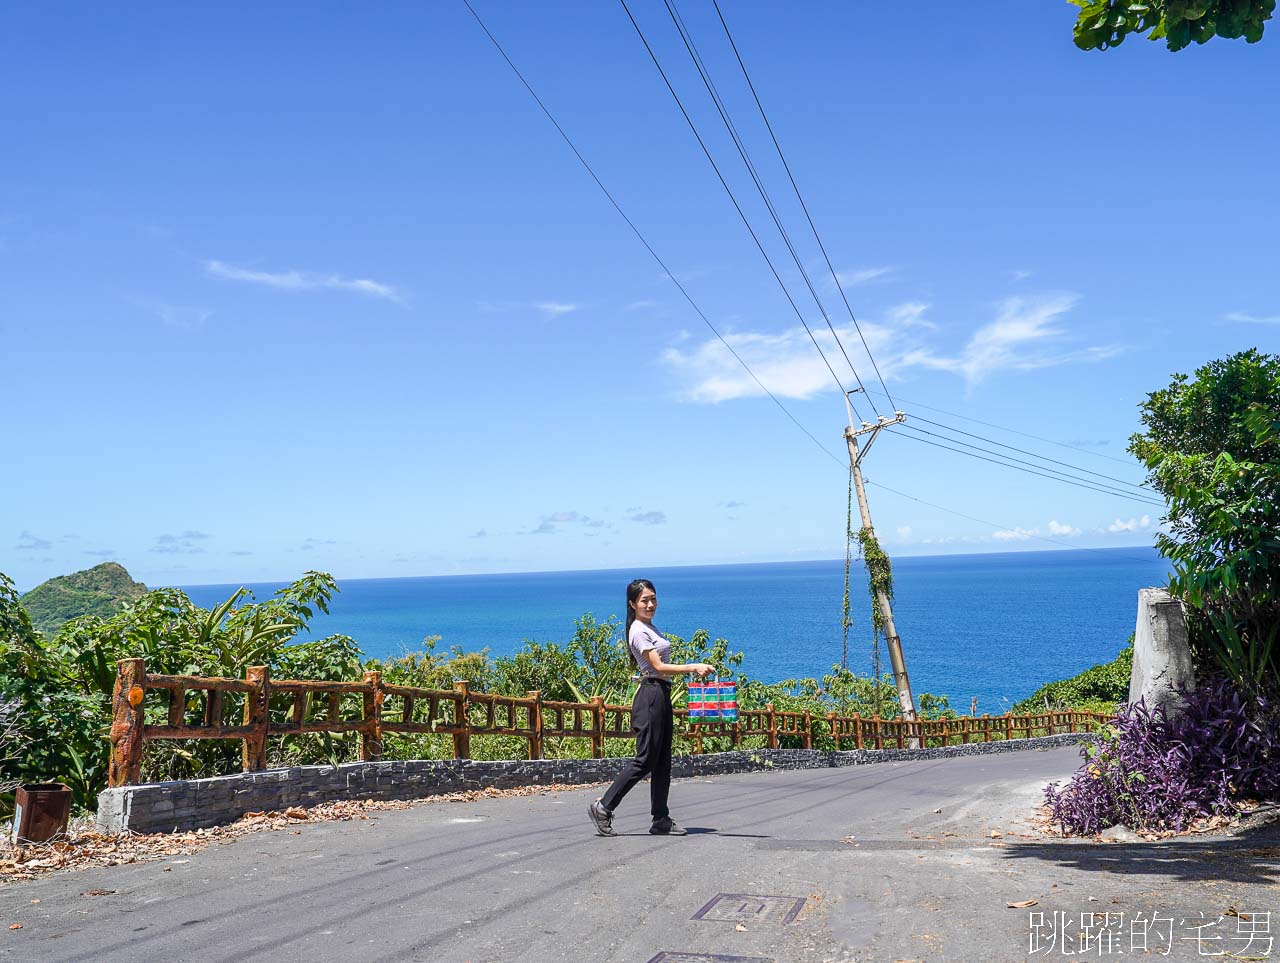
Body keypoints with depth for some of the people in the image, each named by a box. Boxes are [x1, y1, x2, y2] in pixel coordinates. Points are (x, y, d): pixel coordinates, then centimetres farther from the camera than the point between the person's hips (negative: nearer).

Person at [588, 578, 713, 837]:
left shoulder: (650, 628, 18)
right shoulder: (639, 631, -12)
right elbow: (658, 666, -19)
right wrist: (692, 667, -24)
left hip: (662, 695, 10)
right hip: (650, 696, -10)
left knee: (662, 761, 9)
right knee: (645, 760, -8)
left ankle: (661, 820, 13)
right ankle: (603, 807, 1)